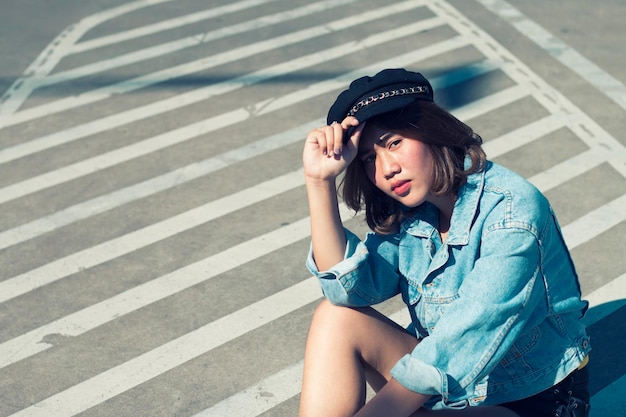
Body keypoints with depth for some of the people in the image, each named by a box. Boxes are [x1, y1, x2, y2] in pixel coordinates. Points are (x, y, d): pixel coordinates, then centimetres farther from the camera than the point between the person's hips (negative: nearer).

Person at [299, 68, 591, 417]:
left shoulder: (511, 212, -24)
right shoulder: (407, 216, -2)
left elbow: (460, 347, -30)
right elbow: (347, 288, -17)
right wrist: (320, 179, -23)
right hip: (442, 383, 7)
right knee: (338, 317, -15)